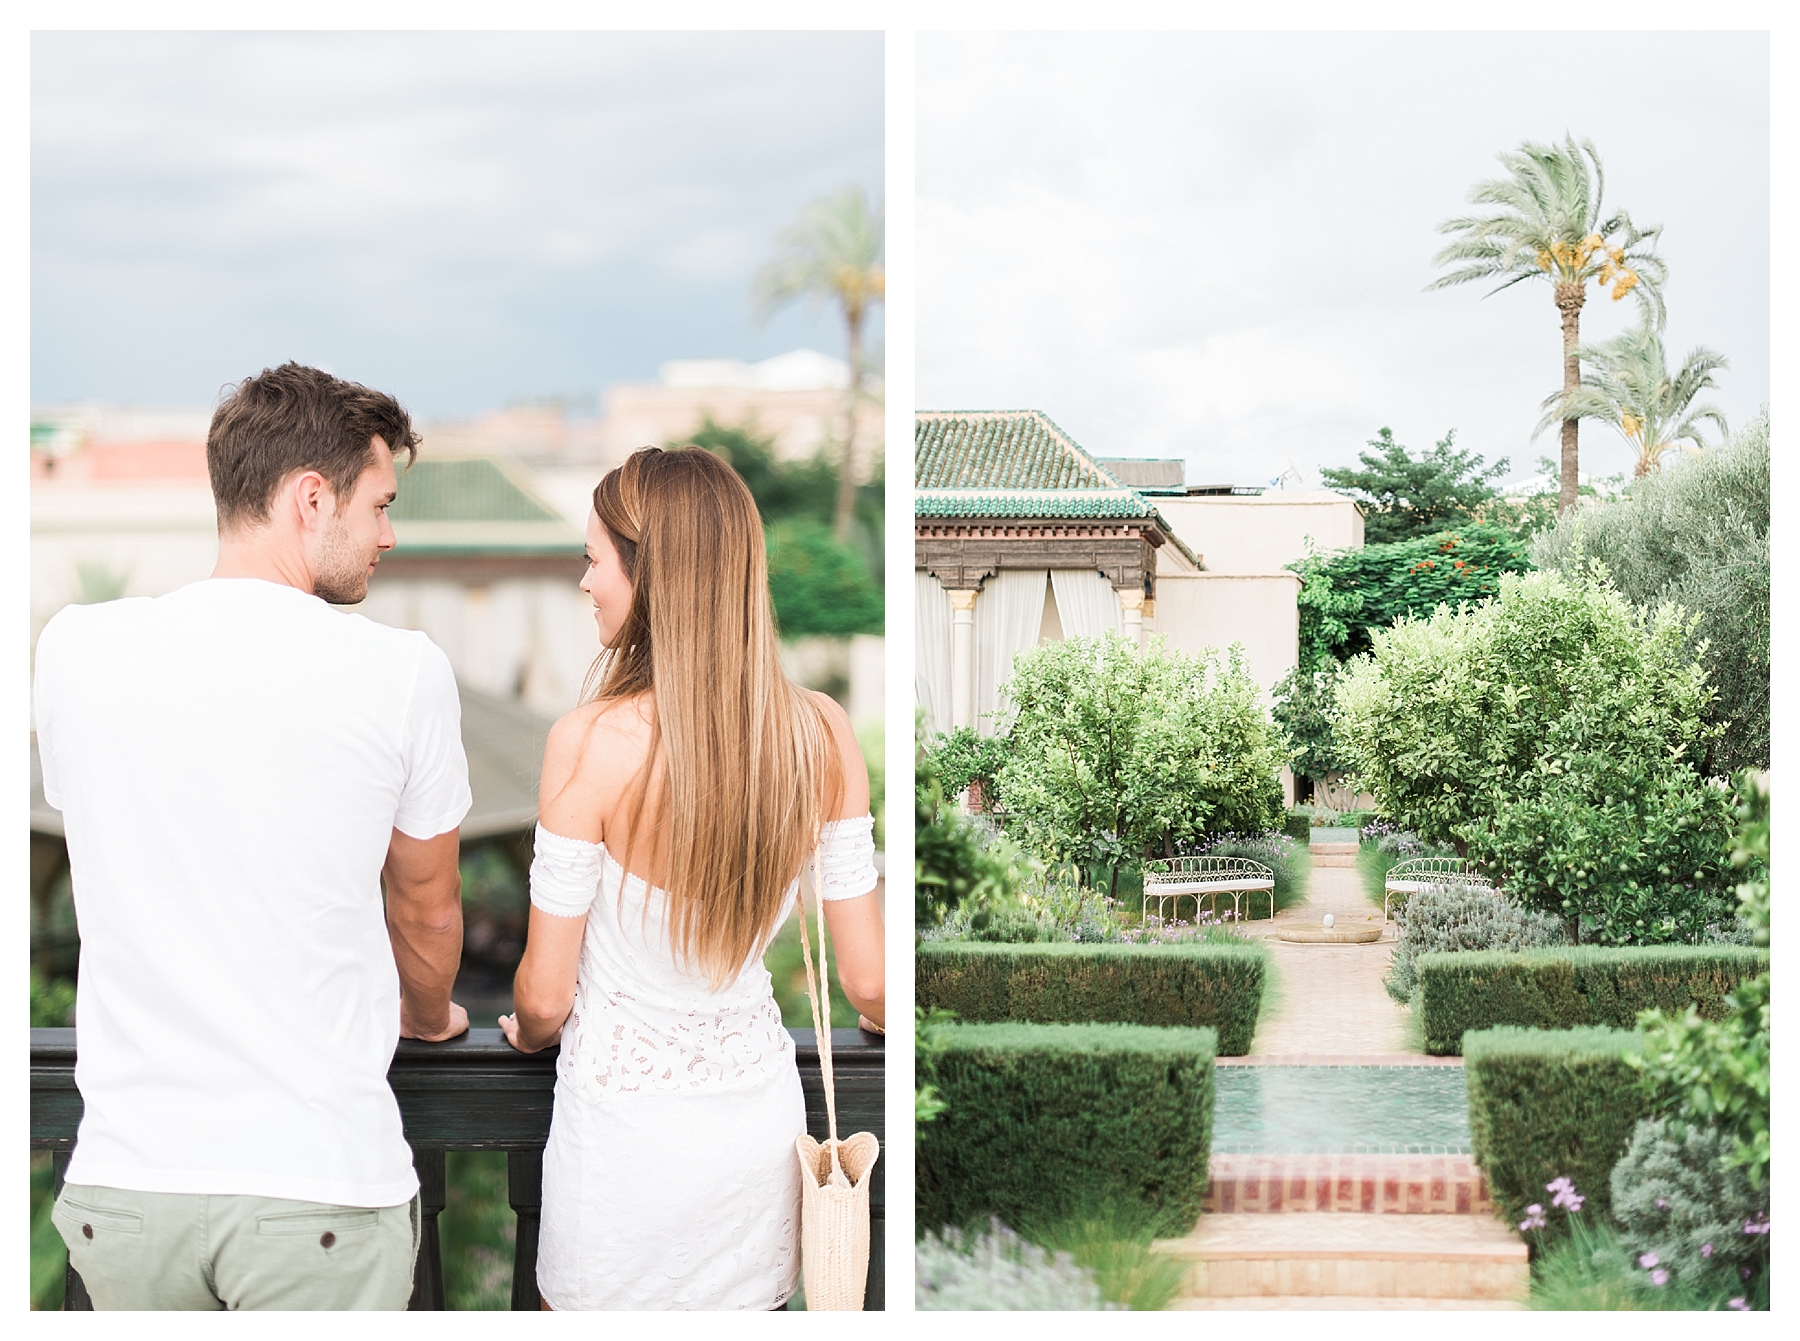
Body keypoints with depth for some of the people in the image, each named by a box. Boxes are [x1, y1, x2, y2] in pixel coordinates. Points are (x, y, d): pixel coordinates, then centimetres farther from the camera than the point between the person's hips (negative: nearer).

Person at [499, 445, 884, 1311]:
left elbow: (545, 996, -12)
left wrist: (526, 1033, 13)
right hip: (760, 1111, 4)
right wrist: (893, 1023, 23)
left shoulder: (593, 740, -20)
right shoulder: (823, 735, -8)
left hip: (625, 1121, -4)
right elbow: (867, 981, -1)